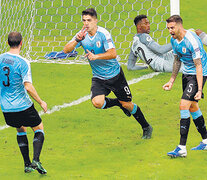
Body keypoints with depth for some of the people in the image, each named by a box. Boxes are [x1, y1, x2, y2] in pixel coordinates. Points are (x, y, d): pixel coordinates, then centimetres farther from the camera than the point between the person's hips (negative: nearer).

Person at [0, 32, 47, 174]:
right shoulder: (23, 63, -16)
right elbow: (28, 87, -19)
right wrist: (41, 102, -7)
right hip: (23, 106, -5)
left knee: (21, 130, 25)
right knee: (39, 129, 13)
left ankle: (27, 164, 20)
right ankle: (36, 160, -5)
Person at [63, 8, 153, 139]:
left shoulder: (103, 34, -19)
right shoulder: (82, 35, -6)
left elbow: (113, 54, -28)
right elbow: (66, 50, -12)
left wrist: (96, 56, -41)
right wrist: (77, 40, -29)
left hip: (115, 75, -3)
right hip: (98, 78, 4)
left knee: (127, 105, 3)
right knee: (97, 102, -21)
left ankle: (146, 127, 27)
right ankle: (118, 103, 12)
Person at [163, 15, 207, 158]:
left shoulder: (192, 41, -26)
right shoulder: (174, 40, 1)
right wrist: (172, 81, 16)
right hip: (186, 74, 9)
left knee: (184, 105, -17)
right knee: (192, 107, 15)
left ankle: (182, 148, -18)